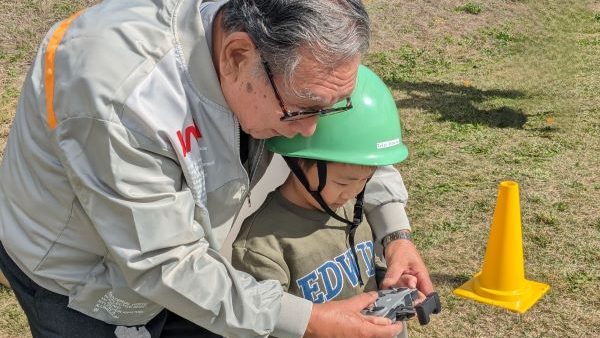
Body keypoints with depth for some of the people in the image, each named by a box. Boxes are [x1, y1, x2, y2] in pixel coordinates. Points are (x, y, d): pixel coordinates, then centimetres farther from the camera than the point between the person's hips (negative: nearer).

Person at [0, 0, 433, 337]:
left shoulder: (279, 50, -19)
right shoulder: (122, 93, -39)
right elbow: (163, 263, -32)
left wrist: (395, 231, -11)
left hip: (176, 261, 6)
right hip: (81, 285, -5)